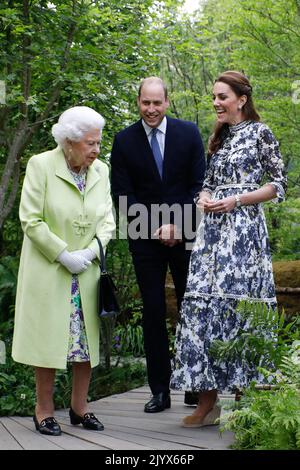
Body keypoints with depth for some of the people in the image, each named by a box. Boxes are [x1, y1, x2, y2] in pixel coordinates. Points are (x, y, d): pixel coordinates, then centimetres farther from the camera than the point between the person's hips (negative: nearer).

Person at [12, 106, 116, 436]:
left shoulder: (101, 170, 4)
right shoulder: (40, 165, -9)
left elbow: (107, 220, 5)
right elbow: (31, 220, -12)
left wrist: (90, 252, -11)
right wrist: (63, 255, -15)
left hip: (87, 271, 5)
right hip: (49, 270, -4)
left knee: (87, 338, 7)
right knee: (49, 338, 1)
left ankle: (79, 407, 21)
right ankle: (44, 411, 12)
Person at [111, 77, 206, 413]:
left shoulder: (188, 133, 0)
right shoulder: (124, 140, 0)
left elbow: (199, 184, 0)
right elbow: (123, 194, -2)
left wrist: (179, 225, -10)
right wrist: (157, 227, -12)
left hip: (185, 233, 0)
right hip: (146, 238, 0)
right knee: (153, 312, 2)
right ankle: (159, 391, 8)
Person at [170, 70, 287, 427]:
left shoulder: (259, 132, 1)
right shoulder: (220, 138, 19)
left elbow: (279, 184, -2)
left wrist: (235, 200, -10)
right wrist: (204, 198, 1)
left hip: (243, 227, -6)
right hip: (213, 229, 6)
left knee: (238, 301, -8)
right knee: (203, 301, -3)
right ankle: (207, 400, -1)